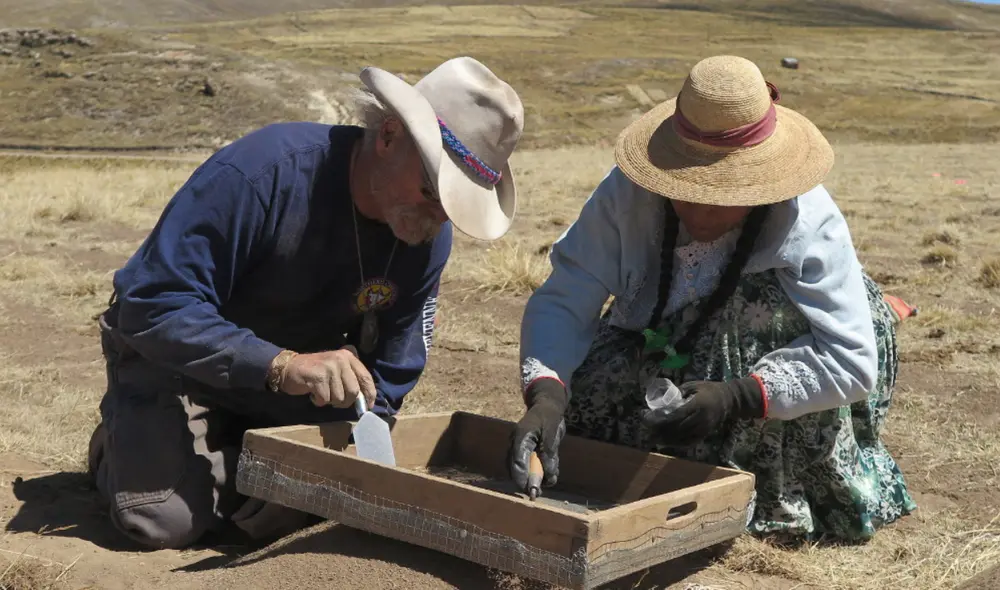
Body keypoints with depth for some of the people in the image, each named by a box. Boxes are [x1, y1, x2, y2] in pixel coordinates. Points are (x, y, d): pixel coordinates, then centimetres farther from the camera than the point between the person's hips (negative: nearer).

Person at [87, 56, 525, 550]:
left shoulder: (429, 240, -14)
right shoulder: (263, 171, -33)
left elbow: (382, 382, -8)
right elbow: (153, 306, -34)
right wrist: (281, 366, -45)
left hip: (300, 368, 5)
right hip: (174, 355, -4)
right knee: (166, 521, -20)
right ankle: (122, 442, 14)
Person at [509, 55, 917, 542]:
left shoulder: (807, 223, -31)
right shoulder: (628, 193, -26)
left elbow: (852, 360, -34)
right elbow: (563, 300, -28)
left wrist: (739, 397, -47)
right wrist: (546, 393, -46)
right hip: (664, 349, 3)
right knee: (585, 401, -23)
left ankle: (775, 500, -16)